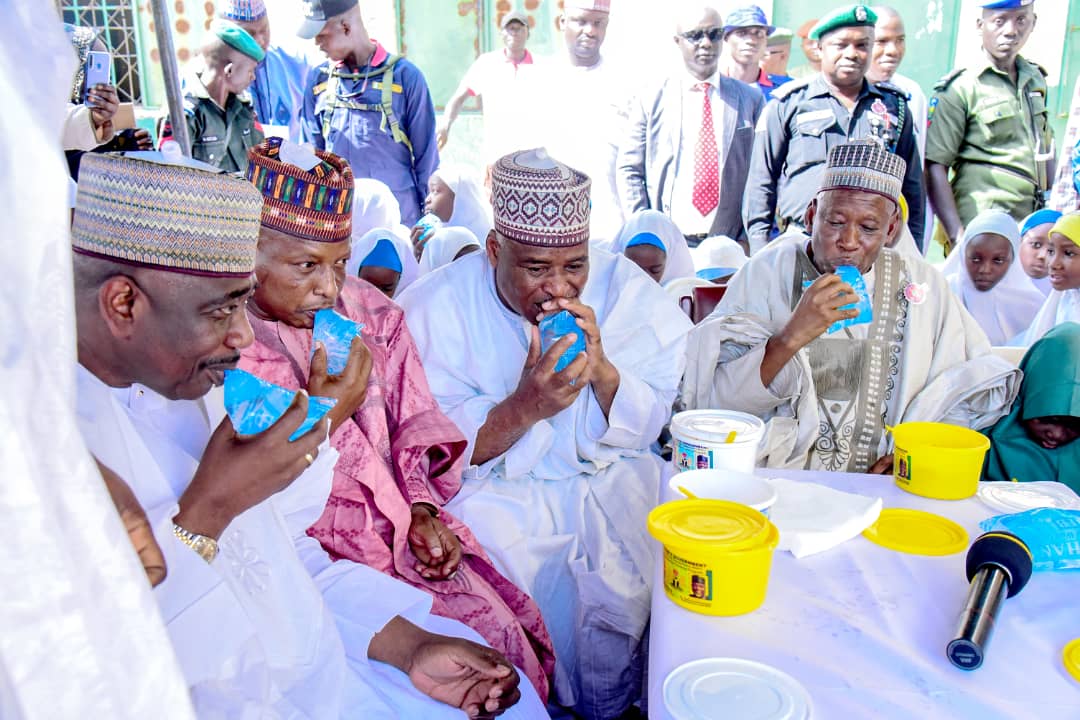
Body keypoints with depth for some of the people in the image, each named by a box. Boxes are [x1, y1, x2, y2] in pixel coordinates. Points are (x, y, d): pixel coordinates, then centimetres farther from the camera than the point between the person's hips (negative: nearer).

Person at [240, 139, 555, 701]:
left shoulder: (369, 312, 6)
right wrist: (322, 418, -20)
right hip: (300, 547, -4)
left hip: (396, 523, 5)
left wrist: (422, 512, -1)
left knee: (507, 620, -10)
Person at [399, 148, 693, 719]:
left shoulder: (626, 289, -4)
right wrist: (524, 407, -28)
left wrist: (602, 369, -22)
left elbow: (648, 427, -2)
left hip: (609, 479, 2)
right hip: (494, 487, -1)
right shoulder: (437, 308, -9)